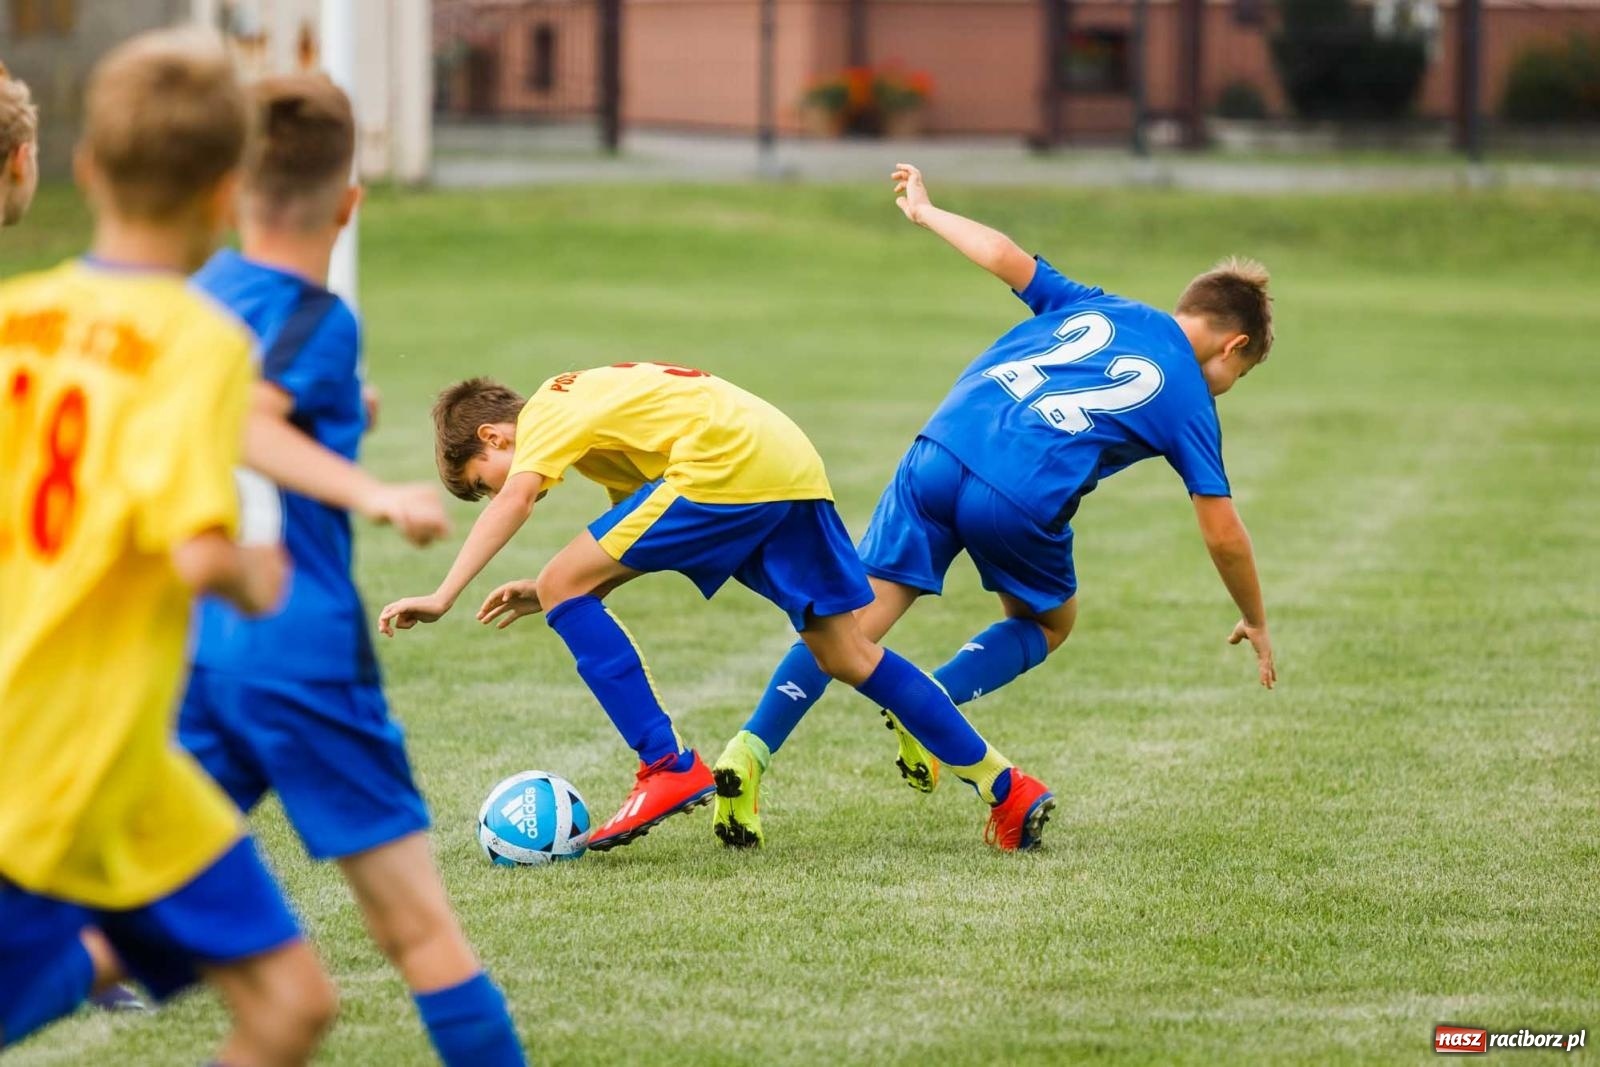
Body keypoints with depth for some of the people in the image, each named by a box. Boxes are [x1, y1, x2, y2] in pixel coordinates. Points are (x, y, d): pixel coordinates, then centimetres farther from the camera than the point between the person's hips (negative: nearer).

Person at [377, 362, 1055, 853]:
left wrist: (443, 597, -21)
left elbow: (515, 498, -16)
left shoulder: (546, 414, 4)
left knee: (563, 586, -5)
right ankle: (1007, 789, 17)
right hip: (792, 464, 10)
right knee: (847, 655, 15)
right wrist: (571, 592, 18)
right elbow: (636, 543, 27)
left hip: (729, 465, -10)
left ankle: (667, 767, -8)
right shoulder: (588, 402, 29)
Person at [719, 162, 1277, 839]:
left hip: (940, 456, 3)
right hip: (1023, 502, -3)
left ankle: (753, 747, -16)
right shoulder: (1189, 399, 13)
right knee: (1048, 624, 25)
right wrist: (1255, 623, 27)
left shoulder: (1094, 307, 23)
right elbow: (1222, 534, 13)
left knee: (859, 615, 1)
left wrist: (926, 212, 33)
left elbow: (1006, 258, 15)